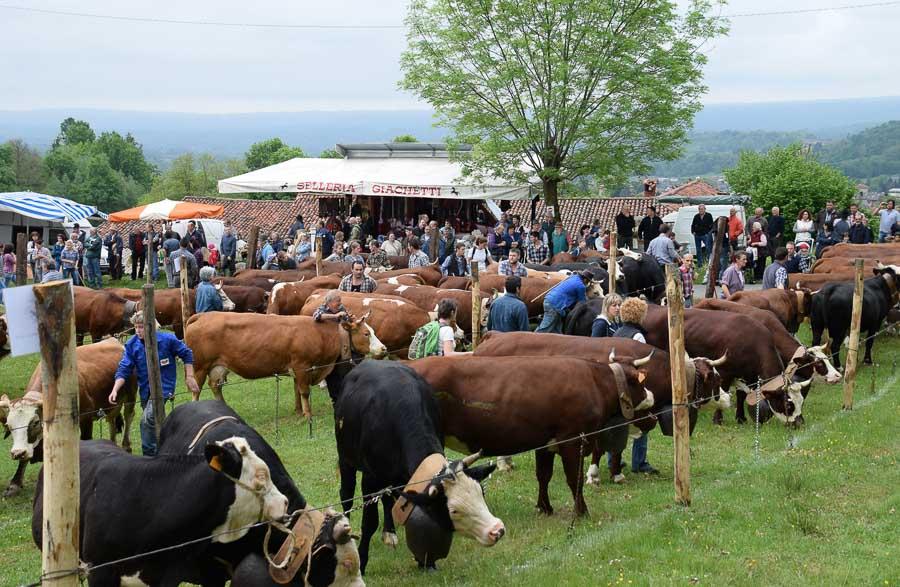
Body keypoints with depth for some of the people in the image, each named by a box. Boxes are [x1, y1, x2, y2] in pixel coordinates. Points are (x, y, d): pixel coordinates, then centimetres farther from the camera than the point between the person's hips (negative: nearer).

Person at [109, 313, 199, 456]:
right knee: (155, 422, 19)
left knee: (147, 418, -25)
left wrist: (189, 377, -1)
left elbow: (186, 354, 1)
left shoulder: (167, 339, -13)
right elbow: (124, 369, -8)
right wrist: (115, 390, -21)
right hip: (145, 389, 5)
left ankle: (149, 455, -16)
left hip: (163, 386, -5)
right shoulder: (132, 344, -7)